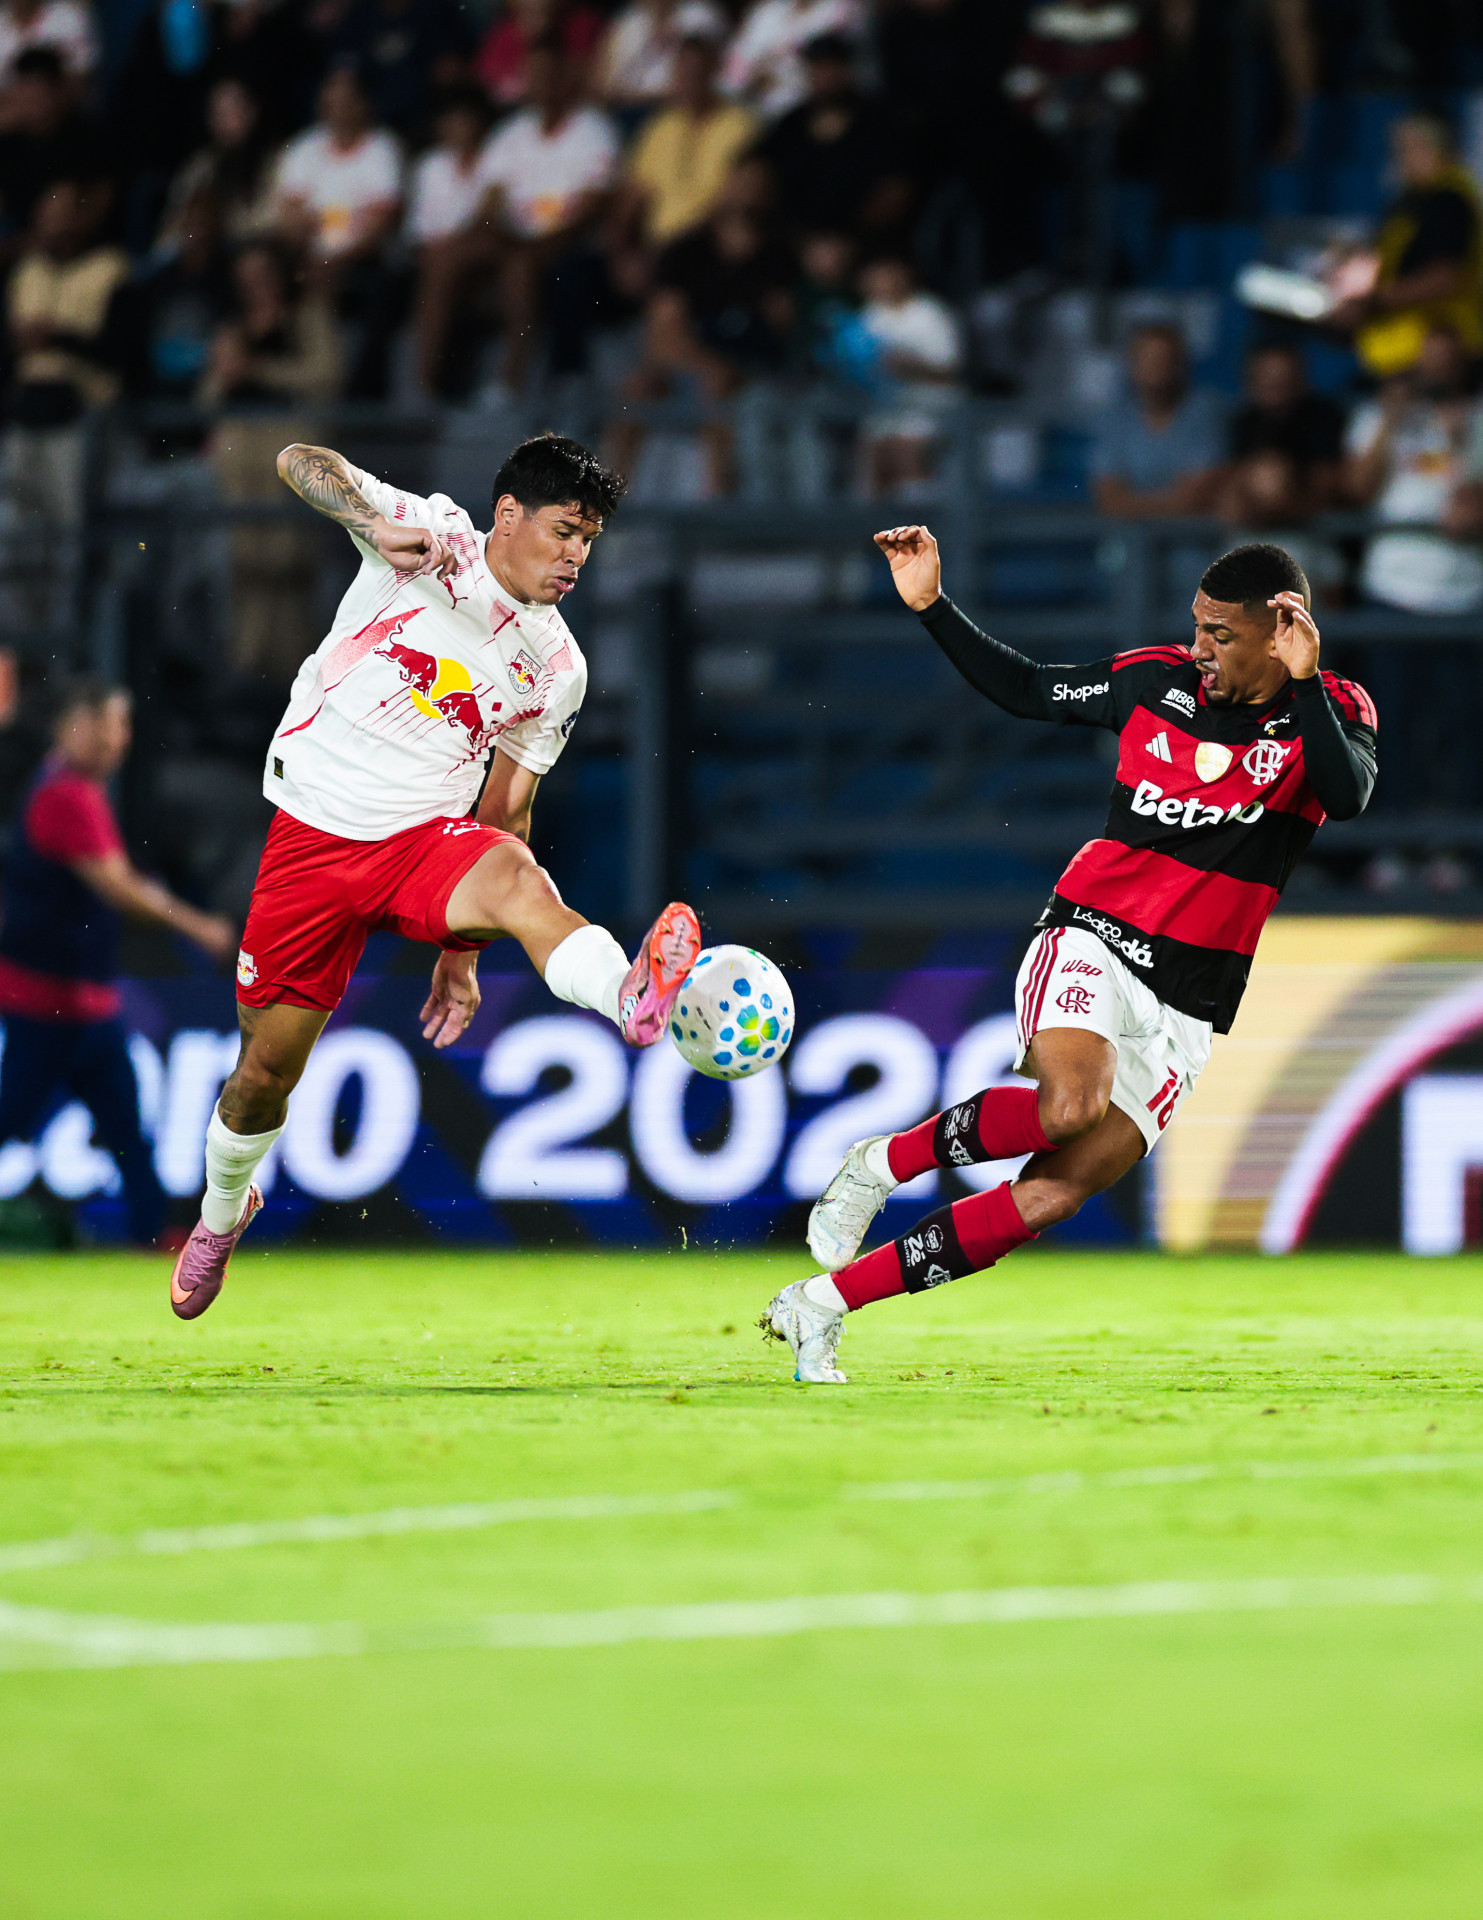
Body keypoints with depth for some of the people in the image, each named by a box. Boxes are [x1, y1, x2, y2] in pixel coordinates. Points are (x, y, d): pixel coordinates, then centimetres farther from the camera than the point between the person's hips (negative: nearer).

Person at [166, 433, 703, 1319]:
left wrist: (462, 950, 12)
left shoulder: (557, 667, 7)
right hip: (315, 835, -1)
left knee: (516, 877, -35)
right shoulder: (433, 536, -4)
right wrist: (380, 524, -36)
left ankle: (634, 1001, -67)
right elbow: (300, 462, -16)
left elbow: (506, 812, 14)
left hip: (426, 843, 1)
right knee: (266, 1071, 5)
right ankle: (222, 1214, 38)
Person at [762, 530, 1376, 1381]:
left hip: (1187, 1008, 1)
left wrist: (1303, 681, -33)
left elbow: (1349, 797, -24)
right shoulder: (1156, 679, 2)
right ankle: (882, 1163, -10)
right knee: (1070, 1103, -33)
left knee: (1057, 1192, -9)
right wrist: (932, 606, 9)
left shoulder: (1333, 712, -3)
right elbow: (1026, 688, 17)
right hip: (1094, 937, -1)